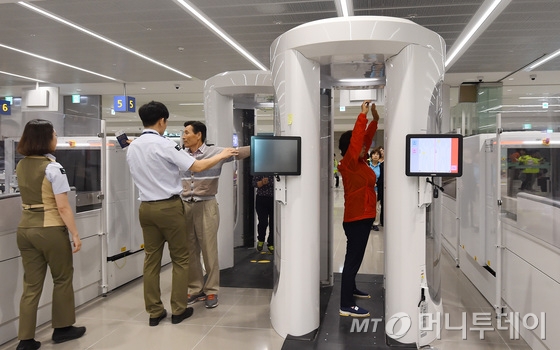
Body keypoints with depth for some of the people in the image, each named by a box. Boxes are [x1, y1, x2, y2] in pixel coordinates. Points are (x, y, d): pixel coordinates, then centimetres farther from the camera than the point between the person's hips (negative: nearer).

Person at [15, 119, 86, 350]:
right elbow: (63, 207, -17)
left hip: (25, 229, 7)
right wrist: (75, 234, -11)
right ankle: (62, 328, 26)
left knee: (31, 285, 11)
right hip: (50, 230, -6)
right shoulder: (53, 168, -15)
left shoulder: (21, 166, 7)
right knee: (62, 279, 13)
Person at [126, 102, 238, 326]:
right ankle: (178, 310, 13)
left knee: (151, 259, 11)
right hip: (169, 207, -6)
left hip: (146, 207, 6)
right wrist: (222, 155, 0)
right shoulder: (164, 145, -14)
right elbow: (196, 167, -14)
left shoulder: (132, 148, 7)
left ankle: (154, 312, 16)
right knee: (180, 258, 7)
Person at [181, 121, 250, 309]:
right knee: (190, 251, 10)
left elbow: (240, 152, -10)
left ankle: (211, 291, 15)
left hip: (206, 206, -4)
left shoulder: (215, 152, -4)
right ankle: (195, 289, 23)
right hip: (185, 206, 4)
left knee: (209, 250, 2)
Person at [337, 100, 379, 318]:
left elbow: (366, 138, 14)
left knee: (356, 257, 21)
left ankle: (351, 289, 37)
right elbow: (356, 137, -22)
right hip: (356, 218, -10)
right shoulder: (349, 163, -14)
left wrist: (375, 119, 6)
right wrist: (363, 114, -17)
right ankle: (346, 306, -4)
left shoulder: (360, 162, 10)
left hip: (363, 217, 10)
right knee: (353, 258, -8)